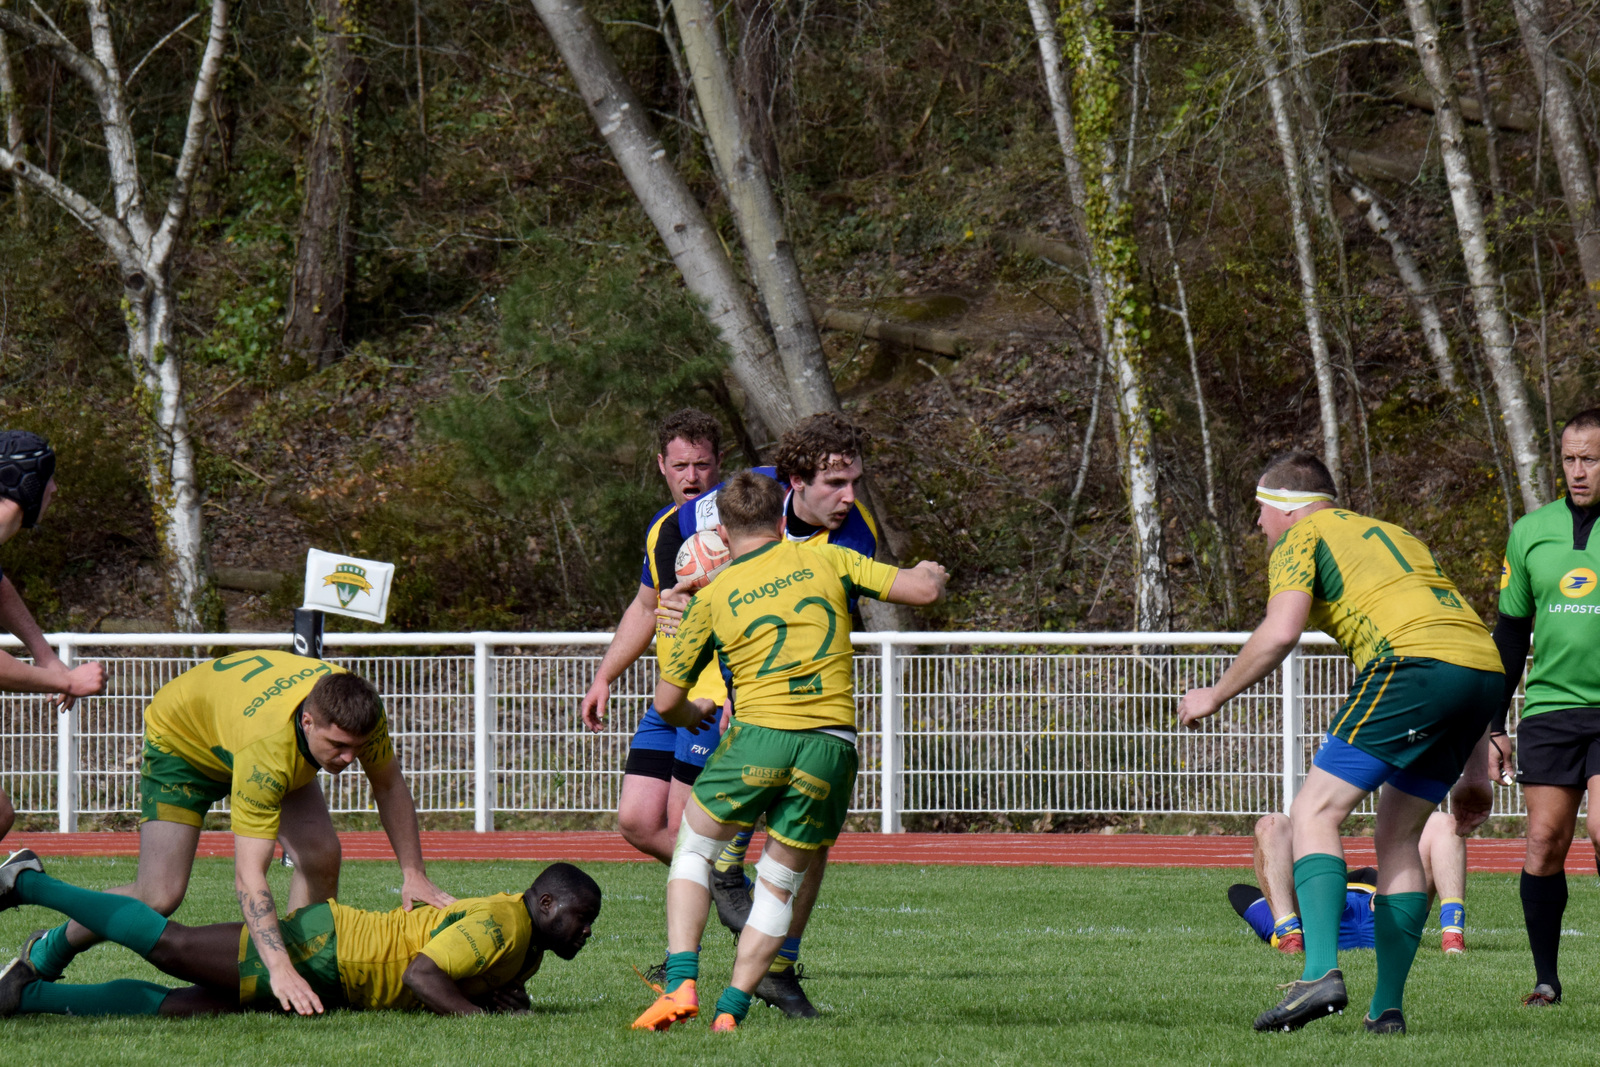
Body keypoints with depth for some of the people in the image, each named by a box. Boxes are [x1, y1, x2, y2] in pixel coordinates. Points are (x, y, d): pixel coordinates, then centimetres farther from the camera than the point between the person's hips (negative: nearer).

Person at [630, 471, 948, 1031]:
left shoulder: (713, 597, 10)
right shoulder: (823, 561, 12)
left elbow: (667, 702, 16)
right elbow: (922, 590, 9)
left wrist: (697, 713, 39)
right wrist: (931, 575, 33)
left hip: (758, 734, -1)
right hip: (831, 744, 1)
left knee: (693, 850, 19)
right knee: (779, 886, 15)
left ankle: (681, 984, 1)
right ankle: (730, 1011, 5)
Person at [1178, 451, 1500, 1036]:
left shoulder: (1300, 536, 13)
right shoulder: (1395, 536, 35)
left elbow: (1280, 633, -5)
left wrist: (1214, 696, 11)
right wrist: (1475, 773, 32)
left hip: (1413, 664, -7)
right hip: (1483, 671, 7)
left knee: (1315, 813, -4)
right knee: (1398, 835, 17)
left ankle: (1321, 972, -23)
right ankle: (1387, 1009, 11)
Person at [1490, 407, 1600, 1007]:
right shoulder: (1531, 533, 9)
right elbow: (1510, 632, 16)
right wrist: (1494, 725, 12)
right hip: (1549, 707, 3)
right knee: (1544, 842, -3)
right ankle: (1546, 976, 7)